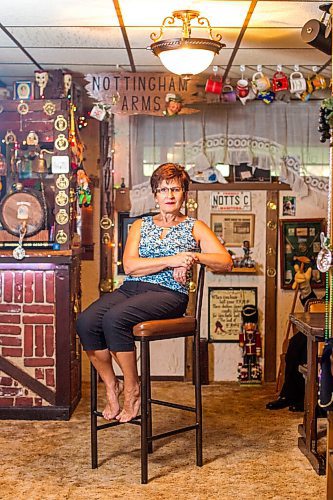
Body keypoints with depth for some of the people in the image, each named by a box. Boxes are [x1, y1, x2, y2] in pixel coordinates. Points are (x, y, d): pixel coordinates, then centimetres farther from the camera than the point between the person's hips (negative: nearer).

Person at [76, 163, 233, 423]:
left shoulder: (195, 227, 16)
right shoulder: (141, 225, 21)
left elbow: (226, 263, 5)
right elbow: (130, 265, 3)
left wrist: (194, 256, -10)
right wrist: (171, 261, -9)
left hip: (168, 294, -4)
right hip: (130, 288, 4)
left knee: (114, 318, -32)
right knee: (86, 321, -26)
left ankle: (132, 388, -13)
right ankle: (111, 385, -7)